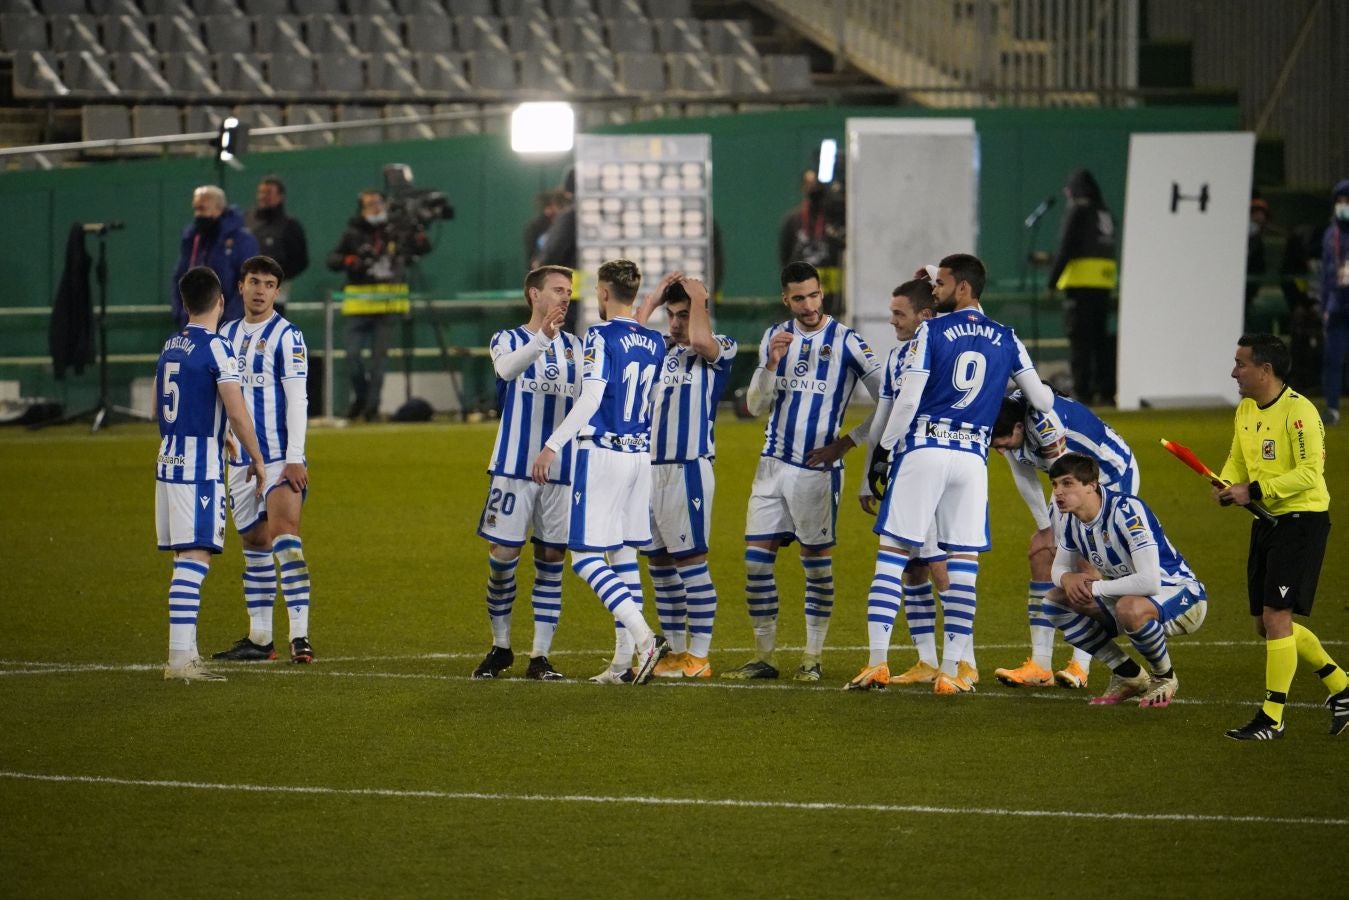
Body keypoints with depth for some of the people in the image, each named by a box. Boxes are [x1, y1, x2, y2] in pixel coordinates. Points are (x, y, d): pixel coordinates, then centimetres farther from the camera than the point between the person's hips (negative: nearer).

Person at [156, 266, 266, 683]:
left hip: (168, 461, 8)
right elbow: (236, 413, -15)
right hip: (200, 468, -8)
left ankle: (187, 652, 17)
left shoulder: (169, 347, 13)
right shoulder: (216, 348, -12)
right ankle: (180, 659, -17)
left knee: (186, 558, 14)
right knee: (194, 559, -11)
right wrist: (257, 459, -2)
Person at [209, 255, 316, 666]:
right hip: (240, 460, 6)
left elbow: (297, 400, -11)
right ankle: (258, 638, 17)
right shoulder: (227, 335, 12)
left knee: (284, 536, -16)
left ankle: (300, 636, -20)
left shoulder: (287, 336, -6)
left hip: (280, 458, -6)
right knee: (254, 545, 11)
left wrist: (294, 458, -17)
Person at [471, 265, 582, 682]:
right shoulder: (509, 340, 1)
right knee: (502, 555, -3)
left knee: (551, 560, 1)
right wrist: (542, 337, -39)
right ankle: (500, 647, 14)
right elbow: (507, 368, -23)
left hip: (562, 470, 3)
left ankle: (540, 656, 6)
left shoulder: (574, 346, 13)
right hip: (514, 465, -3)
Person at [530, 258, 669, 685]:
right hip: (641, 455, 7)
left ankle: (644, 635, -20)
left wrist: (553, 445, -22)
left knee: (585, 557, -5)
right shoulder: (654, 342, 8)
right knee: (624, 554, 12)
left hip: (602, 455, -7)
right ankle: (625, 661, 11)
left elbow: (590, 398, -22)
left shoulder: (601, 337, -12)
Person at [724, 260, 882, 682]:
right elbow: (756, 406, 6)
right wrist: (771, 364, -10)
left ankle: (812, 659, 7)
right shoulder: (774, 337, 8)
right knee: (756, 559, 2)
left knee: (817, 561, 0)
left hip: (817, 469, -5)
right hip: (773, 463, 5)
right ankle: (764, 657, 9)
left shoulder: (847, 341, -7)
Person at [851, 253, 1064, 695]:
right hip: (973, 458, 3)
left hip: (924, 449, -3)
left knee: (892, 554, 1)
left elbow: (908, 399, -7)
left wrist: (884, 448, 5)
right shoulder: (1006, 340, 10)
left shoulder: (931, 331, -2)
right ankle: (951, 671, 3)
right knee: (964, 561, 5)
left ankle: (877, 661, -4)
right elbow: (1038, 395, 20)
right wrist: (1057, 432, 39)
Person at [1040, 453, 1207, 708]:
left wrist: (1096, 587, -26)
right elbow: (1060, 567, 13)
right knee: (1054, 601, -3)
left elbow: (1149, 581, -37)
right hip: (1127, 596, 9)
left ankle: (1165, 678, -10)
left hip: (1181, 595, -9)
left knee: (1130, 608, -41)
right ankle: (1130, 677, 4)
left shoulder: (1127, 511, -28)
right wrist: (1067, 578, -13)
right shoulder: (1072, 520, -2)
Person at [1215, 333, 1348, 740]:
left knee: (1276, 616, -13)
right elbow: (1238, 459, 20)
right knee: (1267, 624, 11)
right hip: (1266, 522, 9)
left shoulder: (1298, 411, -17)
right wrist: (1226, 485, -2)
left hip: (1302, 520, -9)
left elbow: (1310, 472, -22)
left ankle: (1272, 718, -7)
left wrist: (1255, 490, -24)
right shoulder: (1245, 411, 10)